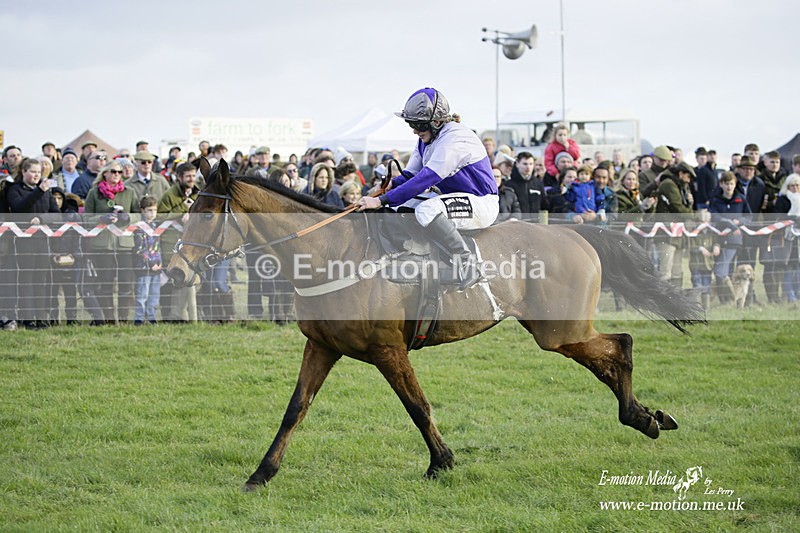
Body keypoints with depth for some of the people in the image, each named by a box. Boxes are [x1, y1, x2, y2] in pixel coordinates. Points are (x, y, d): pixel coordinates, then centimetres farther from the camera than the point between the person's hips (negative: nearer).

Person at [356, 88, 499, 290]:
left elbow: (426, 179, -29)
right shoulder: (427, 139, 7)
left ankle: (467, 262, -29)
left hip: (482, 203, -10)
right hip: (454, 198, 10)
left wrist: (382, 200, -30)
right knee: (399, 207, 6)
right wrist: (391, 184, -12)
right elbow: (411, 174, 13)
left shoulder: (455, 138, -24)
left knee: (426, 210, -35)